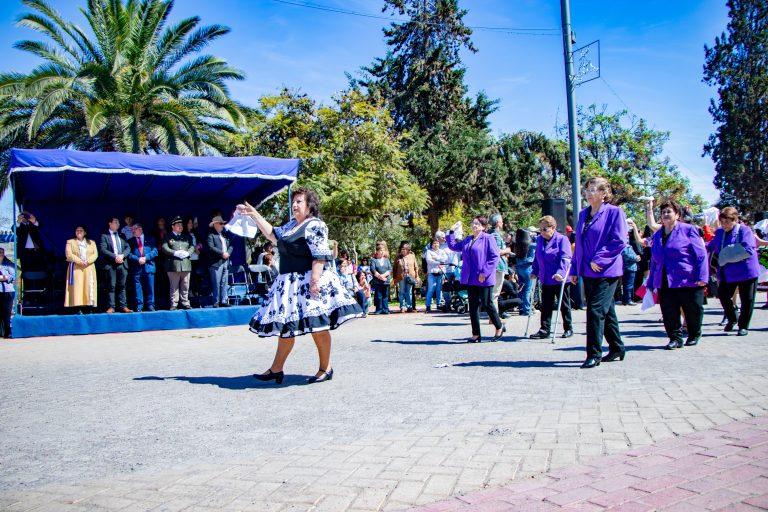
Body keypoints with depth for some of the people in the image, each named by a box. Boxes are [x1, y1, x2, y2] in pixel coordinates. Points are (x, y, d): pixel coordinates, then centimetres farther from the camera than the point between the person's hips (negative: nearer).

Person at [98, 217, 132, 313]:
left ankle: (123, 306, 6)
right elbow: (103, 249, -8)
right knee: (111, 286, -3)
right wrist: (114, 257, -16)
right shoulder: (104, 236, 4)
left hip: (122, 264, 4)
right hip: (110, 265, -4)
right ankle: (111, 307, -1)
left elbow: (128, 248, 9)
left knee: (122, 286, 5)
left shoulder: (122, 236, 18)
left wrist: (122, 255, -9)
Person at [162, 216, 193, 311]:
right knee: (174, 286, -1)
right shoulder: (168, 237, 7)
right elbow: (165, 248, -5)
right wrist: (175, 253, -16)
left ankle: (185, 303, 12)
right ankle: (174, 304, 2)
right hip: (173, 264, -3)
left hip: (186, 264, 4)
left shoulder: (187, 237, 19)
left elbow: (192, 246, 12)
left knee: (185, 286, 5)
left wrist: (187, 253, -8)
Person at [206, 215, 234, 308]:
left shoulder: (225, 235, 19)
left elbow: (230, 246, 17)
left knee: (224, 283, 7)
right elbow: (211, 247, -13)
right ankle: (216, 302, 0)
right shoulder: (211, 235, -3)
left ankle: (224, 301, 11)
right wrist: (222, 253, -14)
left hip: (225, 262, 6)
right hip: (216, 263, -6)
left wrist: (228, 253, -3)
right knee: (216, 284, -4)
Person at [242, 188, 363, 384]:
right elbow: (273, 234, 28)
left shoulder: (315, 226, -10)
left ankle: (325, 368, 9)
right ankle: (276, 369, 16)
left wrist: (315, 280, -25)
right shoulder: (292, 225, 18)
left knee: (317, 326, -3)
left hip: (308, 281, -9)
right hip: (291, 283, 9)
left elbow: (320, 256, -17)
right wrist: (254, 215, 24)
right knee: (285, 325, 10)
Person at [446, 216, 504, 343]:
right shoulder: (467, 240, 15)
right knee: (473, 306, 7)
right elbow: (453, 246, 26)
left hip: (484, 279, -6)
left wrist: (485, 272, -17)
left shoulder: (488, 238, -7)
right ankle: (476, 334, 14)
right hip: (470, 279, 7)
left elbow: (495, 256, -13)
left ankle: (499, 327, 23)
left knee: (486, 303, 1)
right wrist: (452, 231, 17)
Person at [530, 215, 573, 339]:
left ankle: (568, 329, 21)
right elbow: (536, 258, 17)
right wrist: (534, 272, 9)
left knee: (564, 305, 8)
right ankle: (544, 330, 6)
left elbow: (565, 258, -19)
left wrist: (560, 272, -31)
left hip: (560, 279, -5)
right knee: (546, 306, 4)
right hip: (546, 279, 5)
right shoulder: (539, 240, 9)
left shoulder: (562, 239, -10)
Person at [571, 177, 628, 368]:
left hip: (606, 272, -7)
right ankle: (617, 348, 28)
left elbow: (620, 241, -15)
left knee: (596, 310, -11)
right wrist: (575, 269, 13)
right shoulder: (583, 214, 13)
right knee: (606, 311, 15)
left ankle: (594, 354, -3)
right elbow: (579, 243, 17)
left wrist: (600, 259, -19)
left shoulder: (614, 212, -7)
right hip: (588, 272, 7)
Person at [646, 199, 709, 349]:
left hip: (689, 281, -4)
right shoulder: (656, 236, 13)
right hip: (665, 283, 4)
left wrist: (701, 277, -15)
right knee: (669, 313, -3)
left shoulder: (688, 230, -2)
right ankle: (675, 338, 8)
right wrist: (651, 283, 14)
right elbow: (654, 262, 17)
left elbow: (701, 255, -6)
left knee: (693, 311, 8)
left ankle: (694, 335, 29)